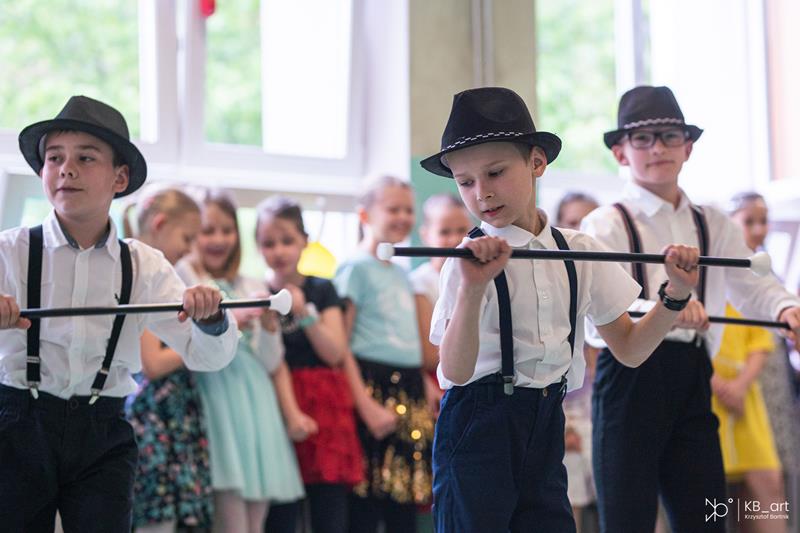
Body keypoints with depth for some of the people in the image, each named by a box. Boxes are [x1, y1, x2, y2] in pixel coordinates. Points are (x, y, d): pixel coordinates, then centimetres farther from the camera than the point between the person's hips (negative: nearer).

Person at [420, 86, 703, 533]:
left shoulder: (578, 252, 5)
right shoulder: (471, 259, -8)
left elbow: (630, 350, 10)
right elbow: (456, 371, -20)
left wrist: (675, 295, -4)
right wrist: (472, 287, -34)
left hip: (546, 428, 4)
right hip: (479, 426, -4)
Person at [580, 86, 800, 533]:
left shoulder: (714, 226, 16)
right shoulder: (607, 225, -2)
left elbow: (754, 286, 8)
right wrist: (660, 310, -38)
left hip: (692, 382, 5)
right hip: (630, 376, -5)